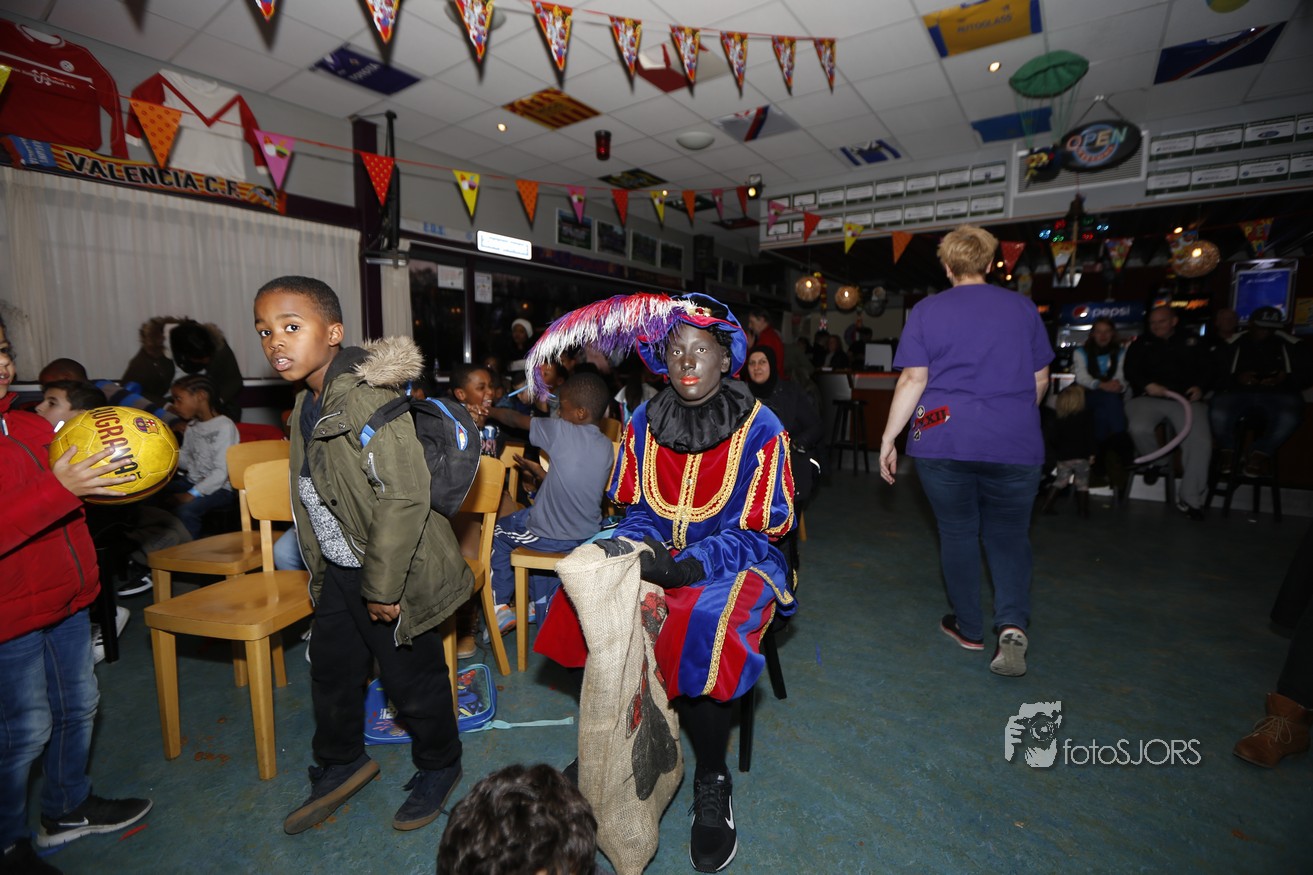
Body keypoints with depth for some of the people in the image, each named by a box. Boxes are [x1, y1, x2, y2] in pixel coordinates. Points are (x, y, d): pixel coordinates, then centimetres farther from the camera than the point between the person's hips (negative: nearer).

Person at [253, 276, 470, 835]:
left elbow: (405, 497, -28)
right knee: (331, 670, 23)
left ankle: (438, 767, 37)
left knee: (412, 677, 10)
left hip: (392, 572, -9)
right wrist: (320, 569, 20)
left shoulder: (367, 397, -24)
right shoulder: (307, 404, 7)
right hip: (339, 570, 9)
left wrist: (381, 586, -22)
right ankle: (341, 765, 49)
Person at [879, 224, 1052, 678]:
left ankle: (969, 627, 23)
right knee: (1008, 534, 14)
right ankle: (1013, 624, -4)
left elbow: (912, 379, -8)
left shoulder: (926, 311, -1)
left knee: (957, 532, 12)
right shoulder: (1023, 307, 6)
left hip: (943, 442, -1)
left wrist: (888, 439, -5)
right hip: (1014, 444, 2)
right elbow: (1041, 378, 9)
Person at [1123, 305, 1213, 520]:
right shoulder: (1141, 343, 16)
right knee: (1139, 428, -35)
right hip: (1149, 399, -1)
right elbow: (1130, 371, 4)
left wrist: (1200, 386, -6)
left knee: (1201, 442, -23)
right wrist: (1147, 385, -15)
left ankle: (1190, 499, -12)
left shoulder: (1191, 342, 20)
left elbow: (1207, 369, 15)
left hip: (1185, 400, 1)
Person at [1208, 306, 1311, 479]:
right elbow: (1215, 374, 1)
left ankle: (1259, 454, -9)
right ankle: (1228, 450, -5)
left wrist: (1286, 378, -9)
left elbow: (1307, 373, 13)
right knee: (1217, 414, -36)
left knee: (1288, 418, -35)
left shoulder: (1292, 345, 14)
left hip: (1278, 394, 1)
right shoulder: (1230, 345, 8)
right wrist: (1236, 378, -19)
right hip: (1238, 392, -1)